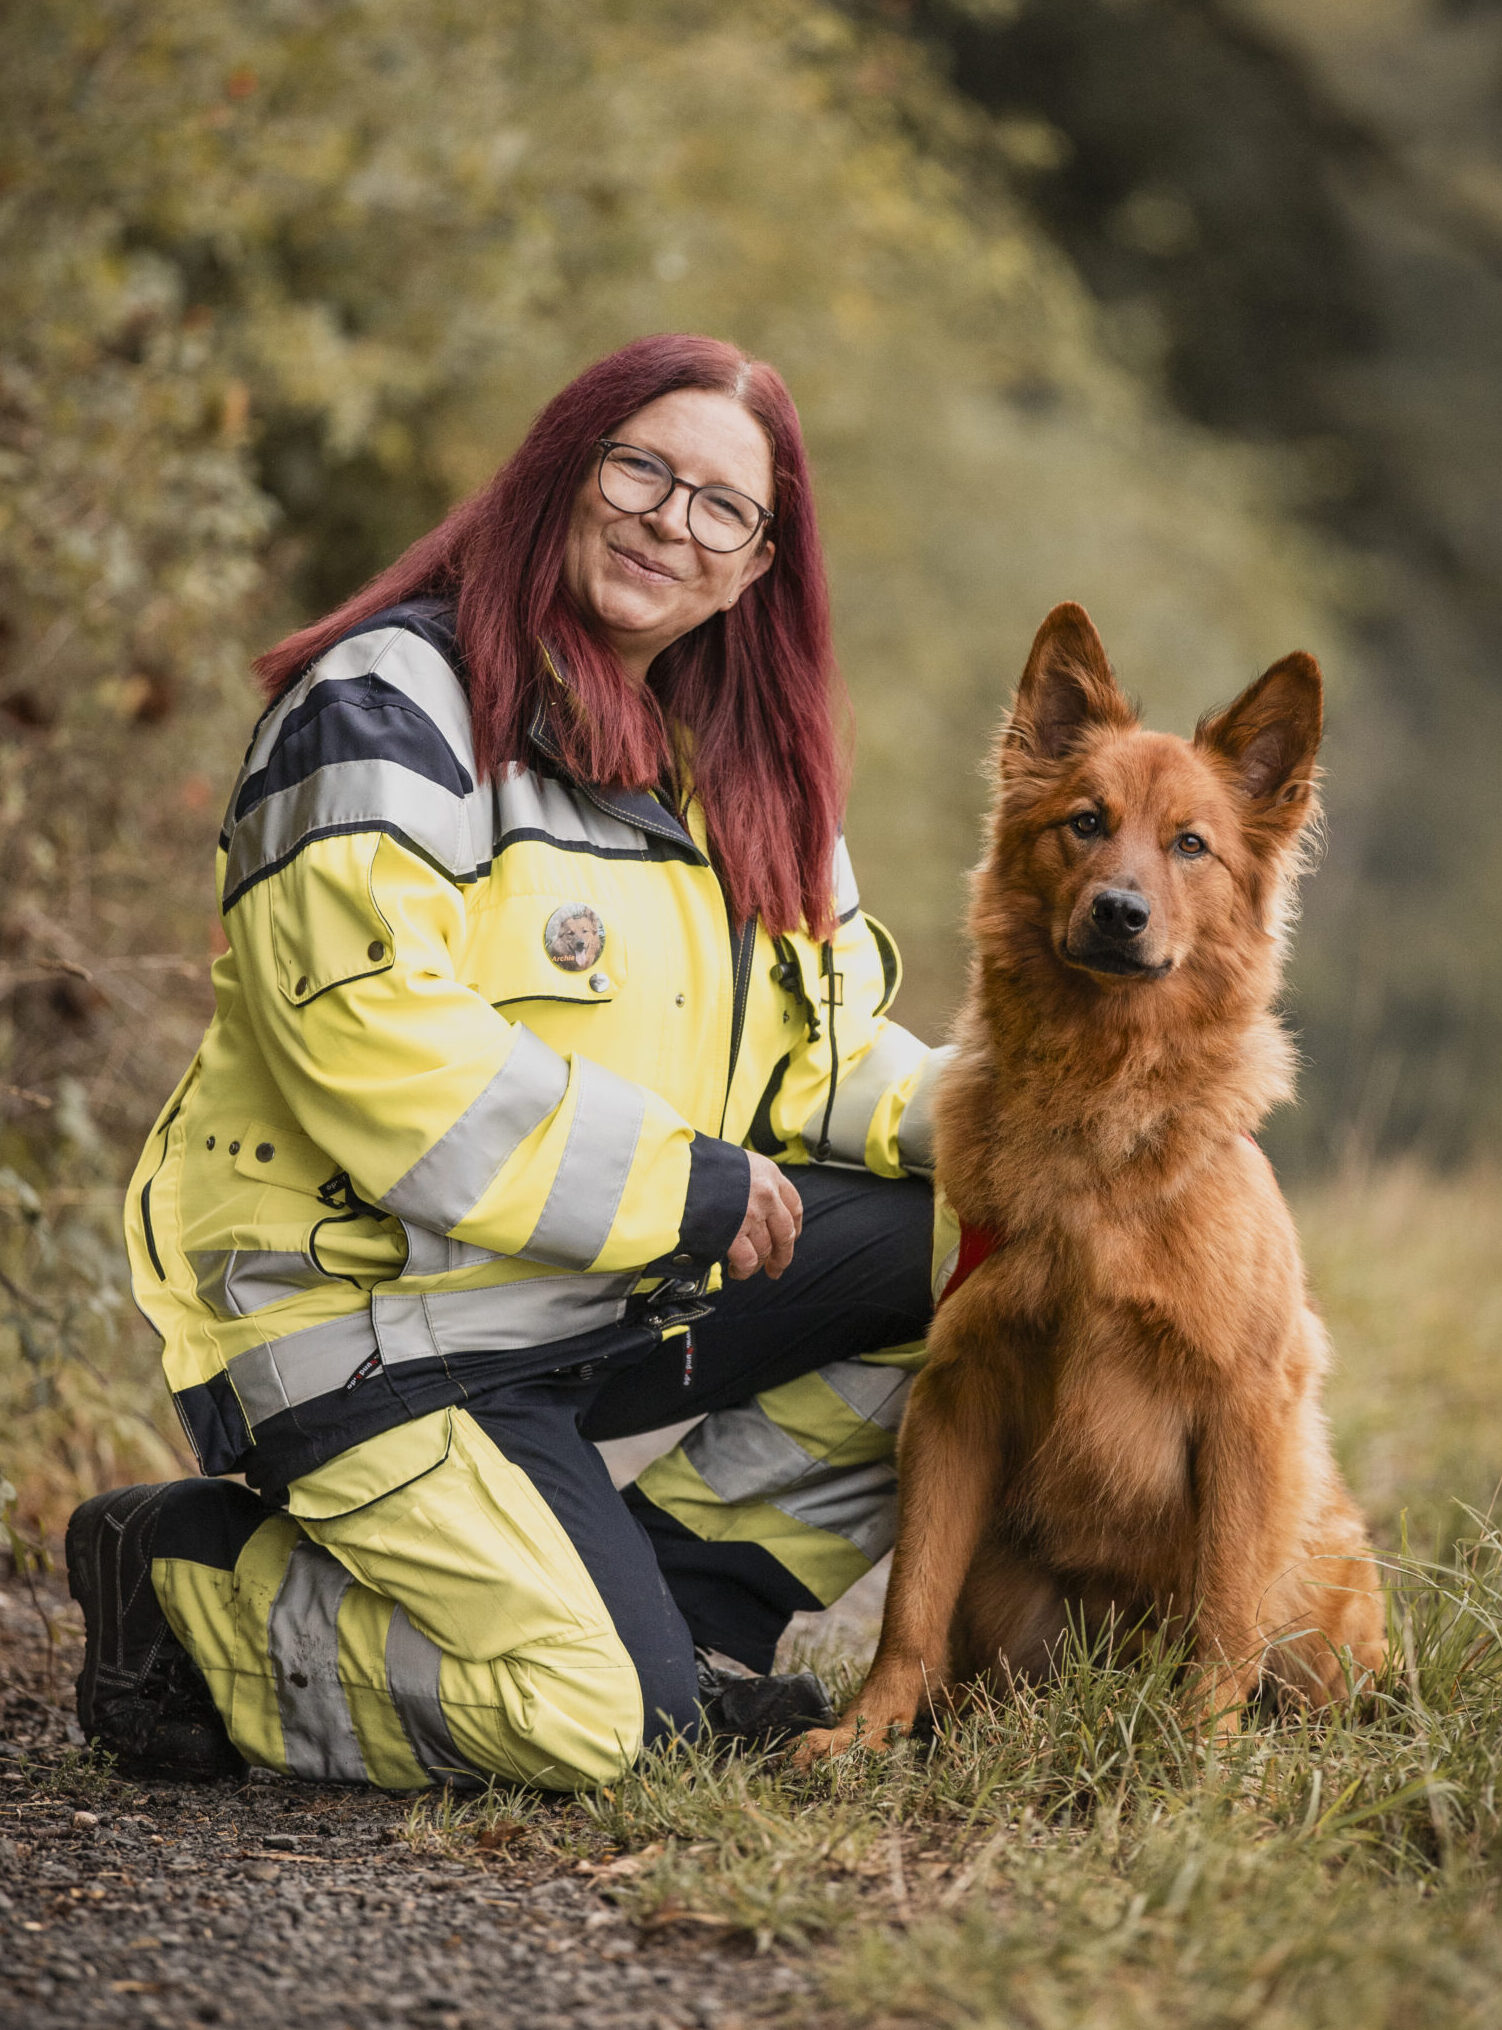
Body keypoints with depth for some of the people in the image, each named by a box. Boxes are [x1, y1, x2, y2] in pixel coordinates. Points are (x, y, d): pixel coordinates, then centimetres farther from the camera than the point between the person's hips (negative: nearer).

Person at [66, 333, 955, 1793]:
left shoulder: (738, 759, 14)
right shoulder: (391, 703, -12)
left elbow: (817, 1049, 17)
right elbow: (370, 1041, -23)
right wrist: (682, 1184, -20)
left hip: (632, 1292, 8)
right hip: (370, 1313, -8)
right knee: (593, 1717, -23)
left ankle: (681, 1596, 3)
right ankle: (190, 1583, 1)